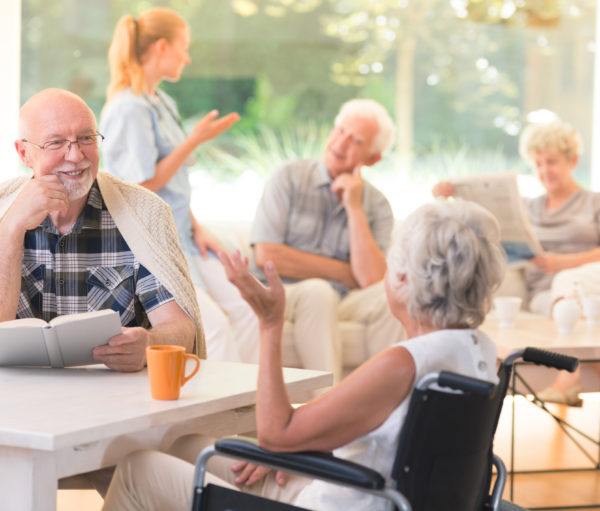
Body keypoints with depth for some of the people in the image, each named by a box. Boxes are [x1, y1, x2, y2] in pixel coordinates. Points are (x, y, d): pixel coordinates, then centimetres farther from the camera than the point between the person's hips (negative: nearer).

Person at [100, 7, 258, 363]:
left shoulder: (164, 104, 16)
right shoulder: (128, 109, -13)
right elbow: (143, 184, -18)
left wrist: (196, 227, 8)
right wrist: (195, 140, -15)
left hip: (180, 237, 9)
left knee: (245, 310, -6)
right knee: (213, 323, -22)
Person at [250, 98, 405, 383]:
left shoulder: (377, 206, 6)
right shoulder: (290, 178, 1)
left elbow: (372, 280, -10)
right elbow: (266, 255, -10)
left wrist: (355, 209, -11)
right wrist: (343, 273, -6)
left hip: (342, 301, 3)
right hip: (281, 295, -3)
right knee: (317, 291, -34)